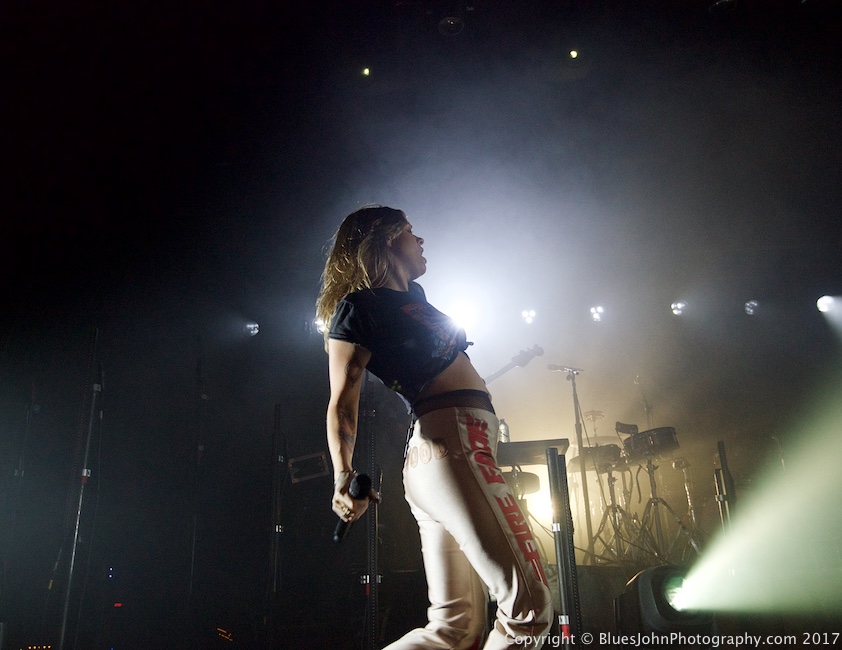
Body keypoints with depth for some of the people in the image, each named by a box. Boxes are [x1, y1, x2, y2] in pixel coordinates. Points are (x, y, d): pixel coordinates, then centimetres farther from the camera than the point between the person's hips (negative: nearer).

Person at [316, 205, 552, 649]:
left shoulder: (413, 294, 22)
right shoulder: (359, 306, -3)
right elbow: (343, 401, -13)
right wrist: (344, 478, -24)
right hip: (450, 442, -10)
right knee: (529, 606, -12)